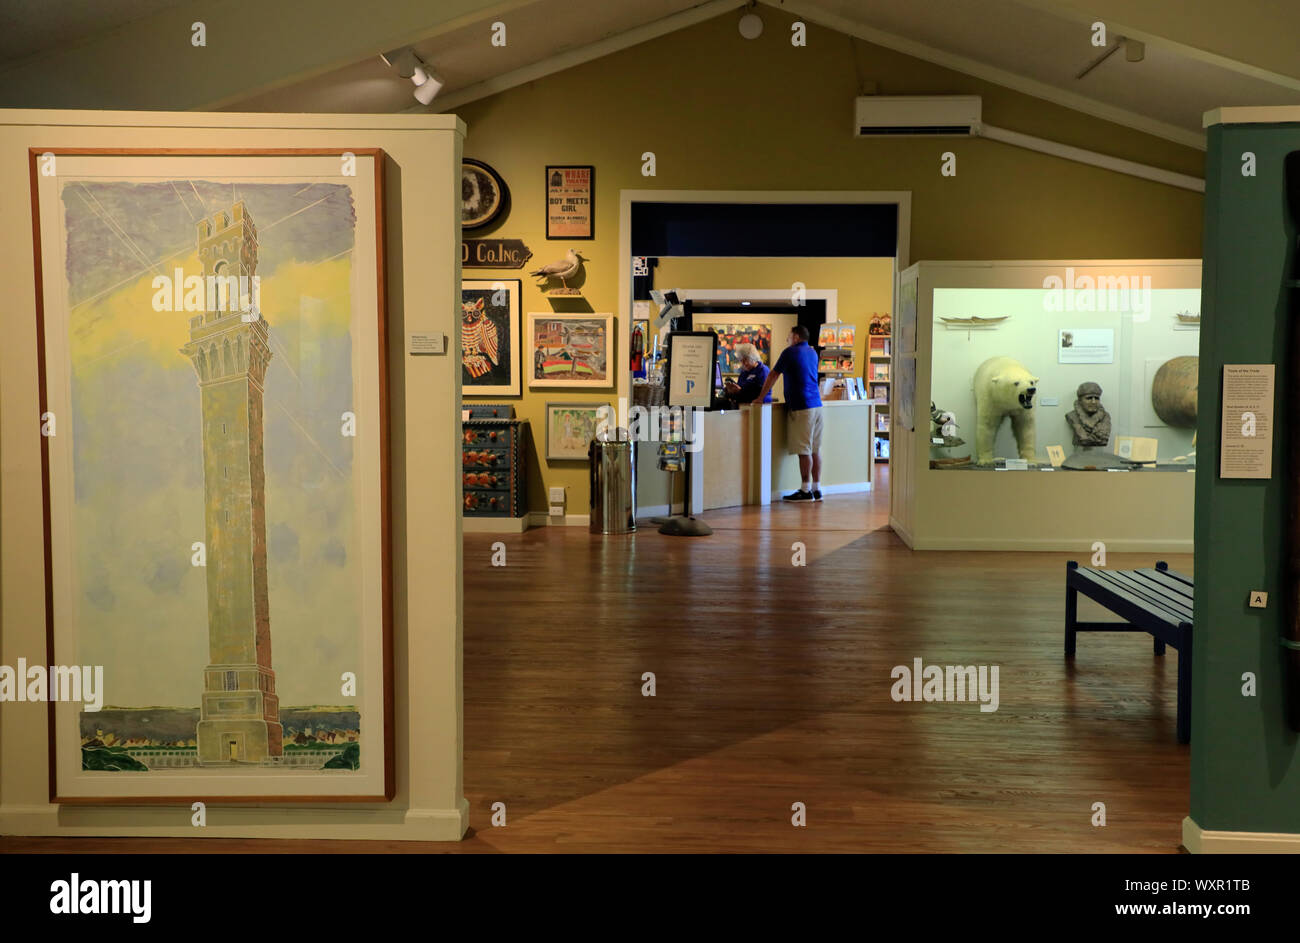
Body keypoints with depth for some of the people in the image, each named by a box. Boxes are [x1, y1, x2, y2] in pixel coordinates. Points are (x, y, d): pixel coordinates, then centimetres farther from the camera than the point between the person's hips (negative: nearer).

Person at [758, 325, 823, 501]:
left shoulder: (790, 352, -4)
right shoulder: (813, 353, 17)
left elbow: (773, 376, -2)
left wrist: (761, 397, 4)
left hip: (801, 407, -7)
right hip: (816, 404, 8)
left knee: (804, 450, -6)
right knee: (815, 449, 7)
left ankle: (806, 491, -5)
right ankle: (816, 489, 8)